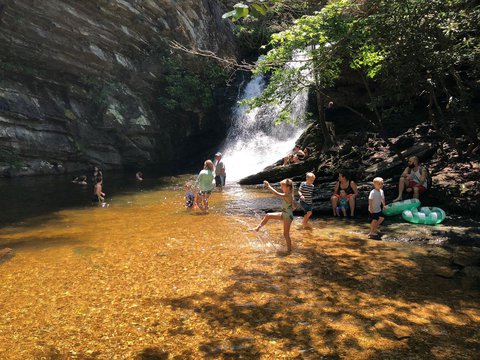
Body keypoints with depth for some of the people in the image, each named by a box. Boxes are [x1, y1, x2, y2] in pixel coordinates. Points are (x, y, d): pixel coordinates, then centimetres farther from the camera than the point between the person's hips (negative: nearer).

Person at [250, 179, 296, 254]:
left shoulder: (287, 195, -26)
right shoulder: (289, 195, 2)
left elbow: (277, 193, -35)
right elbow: (294, 206, 10)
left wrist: (268, 186, -31)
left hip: (288, 216, -9)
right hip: (284, 214, 9)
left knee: (286, 234, 3)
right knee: (268, 215, 9)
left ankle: (289, 250, 19)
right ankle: (257, 228, 19)